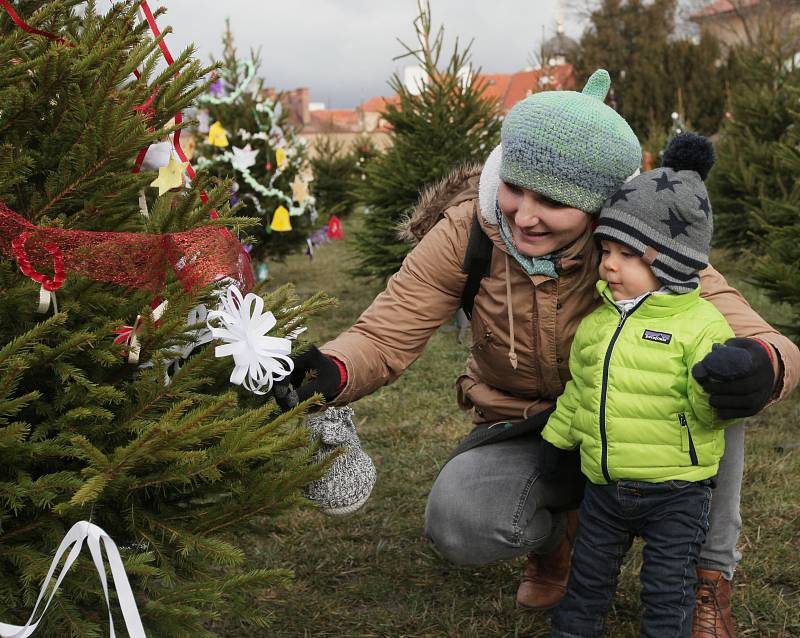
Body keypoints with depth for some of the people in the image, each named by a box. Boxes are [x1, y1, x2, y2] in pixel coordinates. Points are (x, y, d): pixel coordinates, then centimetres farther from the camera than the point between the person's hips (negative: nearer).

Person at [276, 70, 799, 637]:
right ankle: (555, 534, 8)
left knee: (719, 383, -31)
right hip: (524, 435, 1)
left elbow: (746, 333, -28)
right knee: (459, 524, -31)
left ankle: (709, 573, -8)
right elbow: (386, 335, -20)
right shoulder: (467, 232, -21)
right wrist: (330, 372, -44)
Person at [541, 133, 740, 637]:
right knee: (588, 576, 19)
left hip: (677, 489, -5)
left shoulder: (700, 323, -14)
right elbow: (579, 390, 16)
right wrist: (555, 441, 21)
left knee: (669, 587, 7)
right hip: (605, 485, 5)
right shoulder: (596, 320, 3)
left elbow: (704, 413, -16)